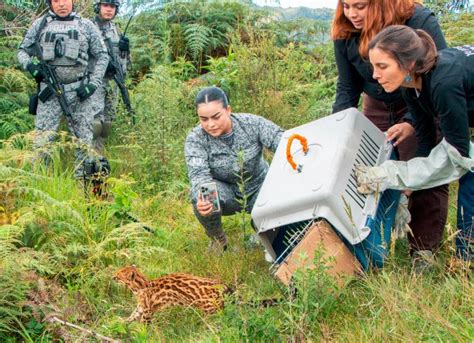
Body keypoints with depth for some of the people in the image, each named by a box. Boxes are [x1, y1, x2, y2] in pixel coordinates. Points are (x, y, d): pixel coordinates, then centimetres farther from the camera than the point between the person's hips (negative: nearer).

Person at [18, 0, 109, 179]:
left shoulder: (86, 25, 8)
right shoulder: (40, 24, 9)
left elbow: (102, 56, 8)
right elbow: (22, 50, 14)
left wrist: (93, 83, -4)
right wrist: (29, 65, -8)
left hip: (79, 90, 0)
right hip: (50, 90, 0)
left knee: (84, 140, 4)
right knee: (42, 139, -4)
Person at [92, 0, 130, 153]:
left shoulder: (115, 29, 13)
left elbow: (124, 57, 19)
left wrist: (125, 48, -4)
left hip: (113, 81, 7)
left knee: (107, 122, 9)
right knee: (95, 122, -14)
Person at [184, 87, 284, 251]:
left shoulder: (252, 123, -17)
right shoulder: (195, 139, -21)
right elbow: (198, 174, -32)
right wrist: (202, 199, -55)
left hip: (259, 187, 1)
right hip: (226, 194, -1)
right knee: (198, 197, -34)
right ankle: (217, 239, -3)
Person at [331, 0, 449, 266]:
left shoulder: (419, 21, -28)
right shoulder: (345, 34, -14)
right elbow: (347, 88, -1)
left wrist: (412, 123, -39)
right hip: (378, 105, 4)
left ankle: (424, 251, -6)